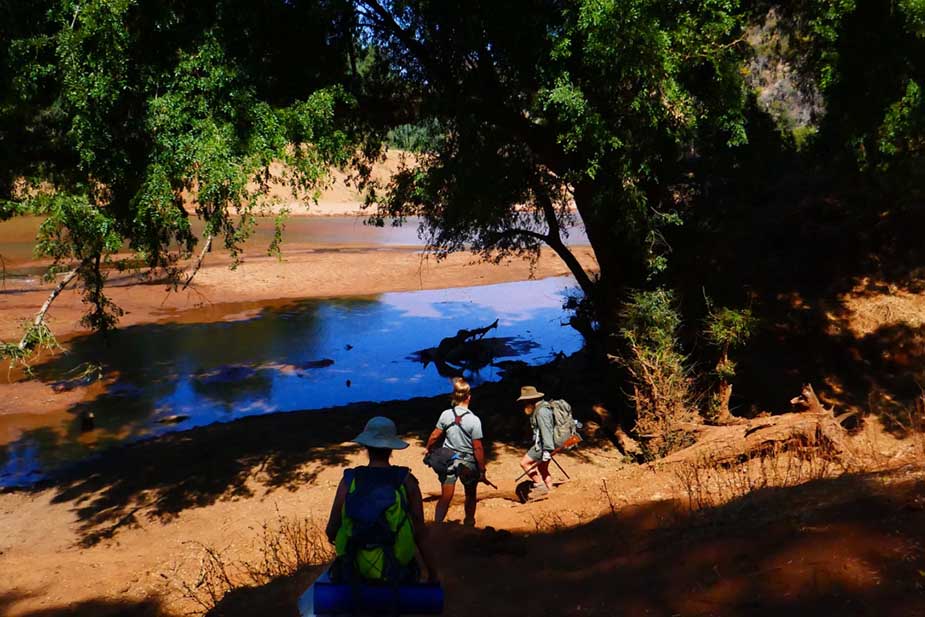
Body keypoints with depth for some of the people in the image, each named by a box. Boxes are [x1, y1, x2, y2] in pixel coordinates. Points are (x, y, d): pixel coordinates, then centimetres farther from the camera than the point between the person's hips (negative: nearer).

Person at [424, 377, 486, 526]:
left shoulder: (445, 415, -9)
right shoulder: (474, 420, -18)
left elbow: (434, 436, 0)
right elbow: (477, 448, -15)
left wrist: (428, 449, 20)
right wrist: (482, 470, -6)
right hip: (468, 463, -2)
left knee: (445, 497, 6)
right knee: (470, 495, 21)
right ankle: (468, 523, 35)